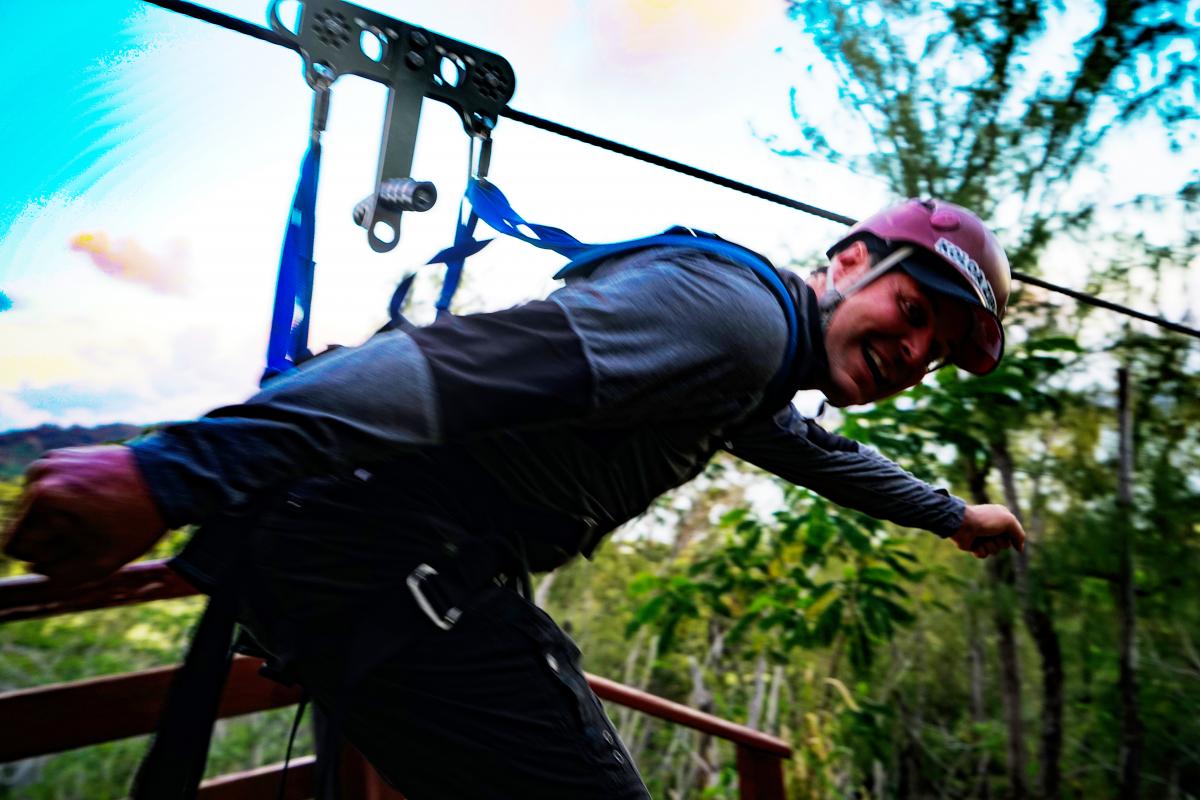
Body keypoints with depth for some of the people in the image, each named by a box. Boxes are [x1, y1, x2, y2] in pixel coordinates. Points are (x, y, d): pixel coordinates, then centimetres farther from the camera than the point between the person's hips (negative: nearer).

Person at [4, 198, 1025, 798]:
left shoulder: (758, 372, 21)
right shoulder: (732, 312, -14)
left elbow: (819, 451, 41)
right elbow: (462, 360, -27)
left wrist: (952, 514, 53)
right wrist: (170, 473, -29)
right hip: (380, 547, -10)